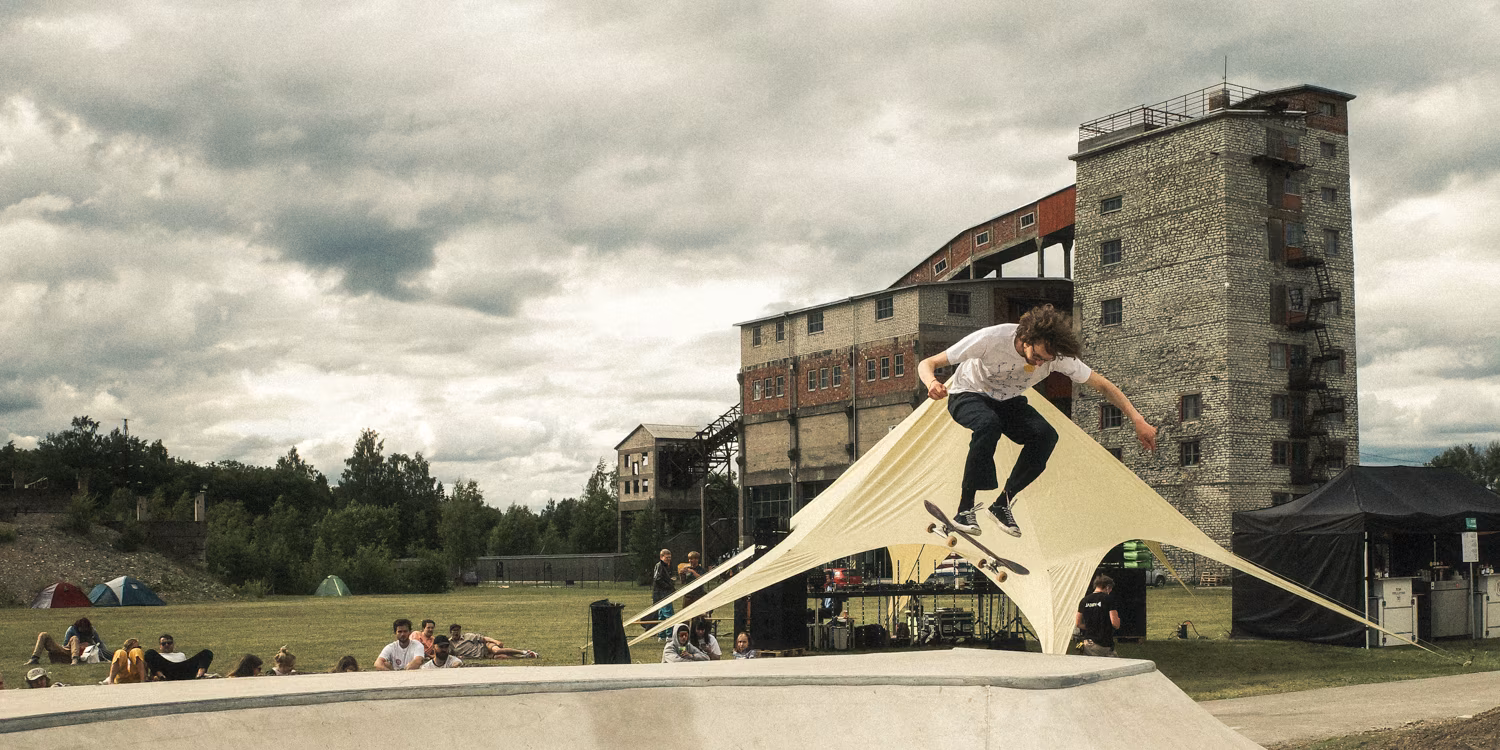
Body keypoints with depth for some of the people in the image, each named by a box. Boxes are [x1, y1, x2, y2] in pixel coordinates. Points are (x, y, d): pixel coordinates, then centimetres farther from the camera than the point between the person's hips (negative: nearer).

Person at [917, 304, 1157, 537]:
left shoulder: (1057, 355, -24)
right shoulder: (991, 339, -34)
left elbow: (1103, 386, -12)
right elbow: (927, 364, -29)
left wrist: (1137, 420, -20)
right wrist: (932, 383, -52)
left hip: (1009, 401, 4)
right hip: (969, 395, -4)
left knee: (1046, 435, -26)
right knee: (989, 424, -39)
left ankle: (1003, 503, -8)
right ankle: (965, 509, -27)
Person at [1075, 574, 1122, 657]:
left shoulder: (1084, 600, 8)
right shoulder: (1108, 599, -8)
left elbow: (1078, 624, 12)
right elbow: (1115, 624, -12)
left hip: (1087, 644, 6)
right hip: (1104, 644, -6)